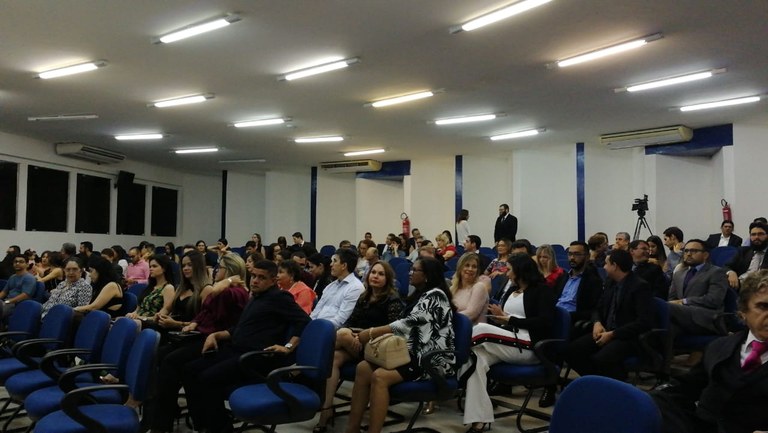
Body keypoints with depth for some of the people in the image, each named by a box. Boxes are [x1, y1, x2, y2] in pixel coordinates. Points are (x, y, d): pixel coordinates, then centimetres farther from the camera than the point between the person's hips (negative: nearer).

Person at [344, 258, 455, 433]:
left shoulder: (436, 295, -11)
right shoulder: (420, 294, 19)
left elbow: (410, 323, -21)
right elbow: (407, 326, 15)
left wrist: (372, 332, -20)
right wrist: (375, 333, -1)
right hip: (414, 352, 9)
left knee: (380, 376, -29)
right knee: (363, 368, -12)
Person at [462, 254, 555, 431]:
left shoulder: (542, 290, 5)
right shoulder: (510, 293, 26)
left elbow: (545, 322, -9)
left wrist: (510, 319, -10)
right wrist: (500, 317, -2)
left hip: (530, 346, -6)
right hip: (506, 342, 6)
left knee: (481, 329, -28)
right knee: (476, 356, -26)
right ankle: (478, 421, -30)